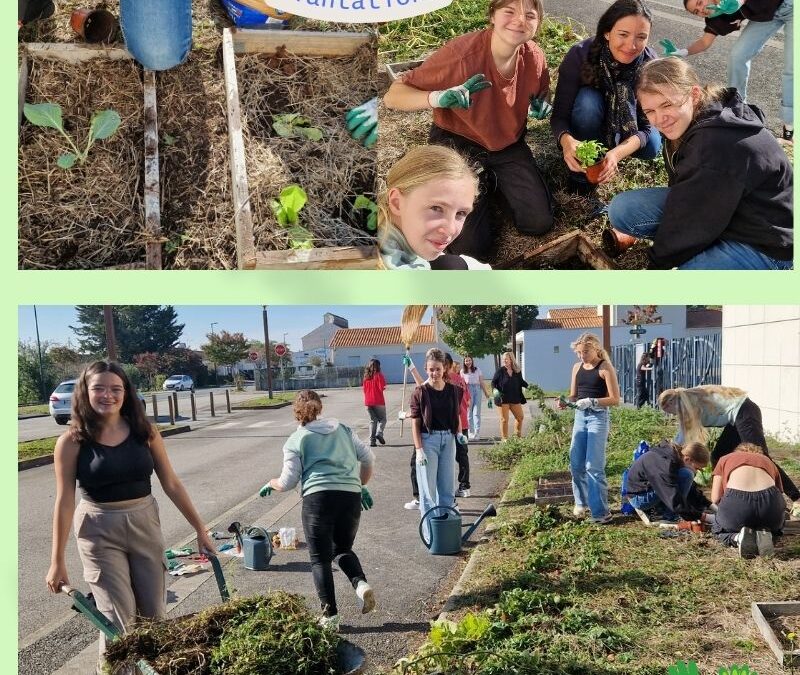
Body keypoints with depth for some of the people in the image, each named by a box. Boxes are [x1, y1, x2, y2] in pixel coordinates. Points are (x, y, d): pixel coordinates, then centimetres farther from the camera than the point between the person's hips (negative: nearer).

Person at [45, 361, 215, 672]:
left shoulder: (145, 432, -4)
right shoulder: (72, 441, -10)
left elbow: (171, 484, 1)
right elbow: (64, 500, -7)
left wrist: (200, 529, 2)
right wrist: (57, 559, -6)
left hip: (145, 523, 3)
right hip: (99, 532, -3)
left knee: (154, 613, 13)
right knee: (118, 620, -1)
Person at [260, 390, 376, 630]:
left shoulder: (295, 440, 7)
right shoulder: (343, 428, 17)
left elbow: (288, 481, 3)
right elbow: (368, 458, 15)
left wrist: (271, 483, 24)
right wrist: (361, 485, 28)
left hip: (318, 497, -4)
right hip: (351, 496, 4)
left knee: (320, 558, 10)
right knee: (342, 549, 23)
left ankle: (330, 616, 7)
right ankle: (361, 584, -3)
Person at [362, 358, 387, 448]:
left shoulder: (366, 376, 9)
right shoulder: (378, 375, -7)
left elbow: (364, 388, 12)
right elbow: (382, 387, -12)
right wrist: (384, 386, 8)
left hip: (368, 402, 5)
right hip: (378, 401, -5)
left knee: (373, 420, 12)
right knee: (382, 419, 8)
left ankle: (372, 441, 5)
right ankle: (379, 433, -17)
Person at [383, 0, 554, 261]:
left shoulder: (535, 57, -12)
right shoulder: (460, 53, -27)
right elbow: (392, 97, -25)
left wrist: (541, 107, -12)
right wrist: (439, 98, -44)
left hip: (509, 145, 4)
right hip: (458, 144, -4)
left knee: (539, 222, -9)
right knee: (470, 244, -16)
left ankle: (494, 180, 21)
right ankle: (485, 184, 17)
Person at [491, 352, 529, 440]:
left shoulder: (517, 371, 4)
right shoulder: (500, 370, -6)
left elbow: (521, 382, 18)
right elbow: (493, 382, -2)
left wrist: (528, 386, 3)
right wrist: (494, 389, -20)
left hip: (515, 399, 4)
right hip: (503, 399, -4)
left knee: (520, 417, 11)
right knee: (504, 419, 1)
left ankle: (518, 435, 29)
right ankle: (504, 438, 11)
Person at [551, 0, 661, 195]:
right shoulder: (579, 56, -31)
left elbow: (646, 125, -25)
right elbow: (559, 116, -30)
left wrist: (617, 153, -46)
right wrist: (567, 141, -54)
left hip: (627, 128, 2)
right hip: (585, 120, -2)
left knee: (652, 146, -23)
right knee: (588, 99, -33)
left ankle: (607, 147, 7)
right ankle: (582, 169, -16)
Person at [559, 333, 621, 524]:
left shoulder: (605, 368, -9)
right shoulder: (577, 367, 9)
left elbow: (615, 399, -12)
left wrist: (591, 401, -23)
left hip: (598, 417, -6)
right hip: (580, 417, 6)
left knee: (594, 466, -8)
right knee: (575, 464, 7)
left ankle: (601, 511, 0)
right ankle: (581, 502, 27)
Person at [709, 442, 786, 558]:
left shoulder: (725, 459, 27)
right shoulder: (768, 461, 33)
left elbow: (715, 499, 17)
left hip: (736, 501, -2)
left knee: (717, 528, 31)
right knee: (775, 527, 39)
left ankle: (738, 537, -3)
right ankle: (765, 534, 3)